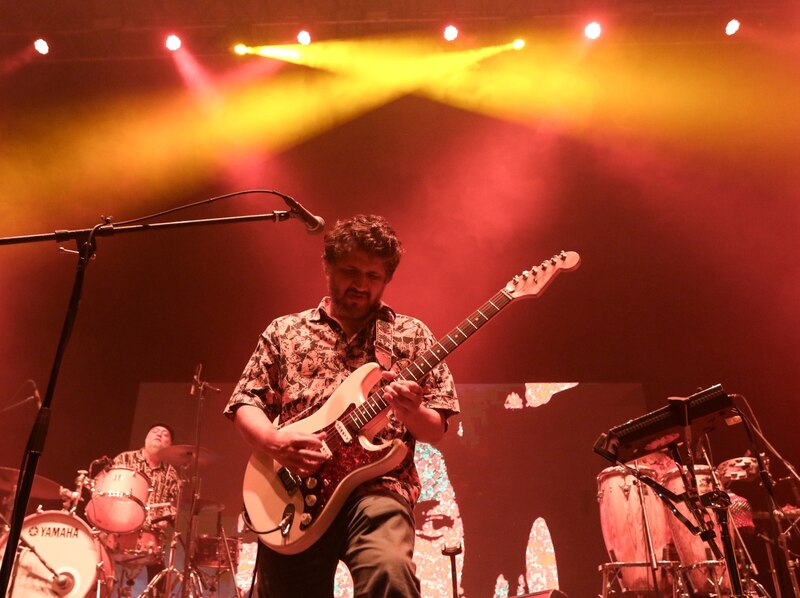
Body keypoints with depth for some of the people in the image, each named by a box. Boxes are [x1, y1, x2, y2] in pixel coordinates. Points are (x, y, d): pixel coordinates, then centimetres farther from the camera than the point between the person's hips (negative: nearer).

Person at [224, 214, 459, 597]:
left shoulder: (411, 334, 10)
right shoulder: (284, 332, 14)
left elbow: (436, 430, 8)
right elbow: (243, 405, 12)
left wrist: (411, 413, -16)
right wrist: (274, 441, -10)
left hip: (377, 489, -2)